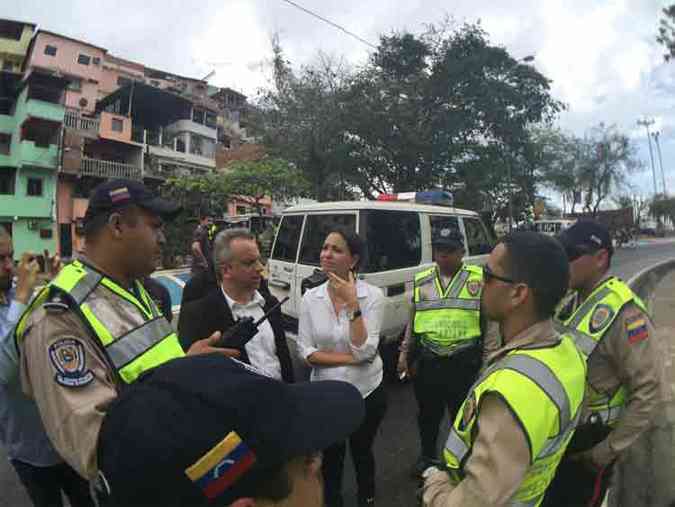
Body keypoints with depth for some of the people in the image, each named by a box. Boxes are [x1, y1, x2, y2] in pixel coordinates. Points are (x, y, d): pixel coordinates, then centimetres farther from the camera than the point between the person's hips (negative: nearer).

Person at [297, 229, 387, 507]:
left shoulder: (372, 295, -16)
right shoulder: (310, 297, -9)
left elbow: (365, 351, -23)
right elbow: (306, 351, -10)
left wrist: (352, 304, -29)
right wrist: (349, 358, -19)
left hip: (367, 392, -1)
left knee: (362, 452, 24)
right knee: (330, 457, 20)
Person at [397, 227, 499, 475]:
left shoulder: (479, 279, -5)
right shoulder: (421, 280, 5)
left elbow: (490, 322, -1)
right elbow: (412, 320, 12)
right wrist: (404, 352, 11)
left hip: (465, 362, -3)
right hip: (426, 360, 3)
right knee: (427, 413, 20)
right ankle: (427, 455, 44)